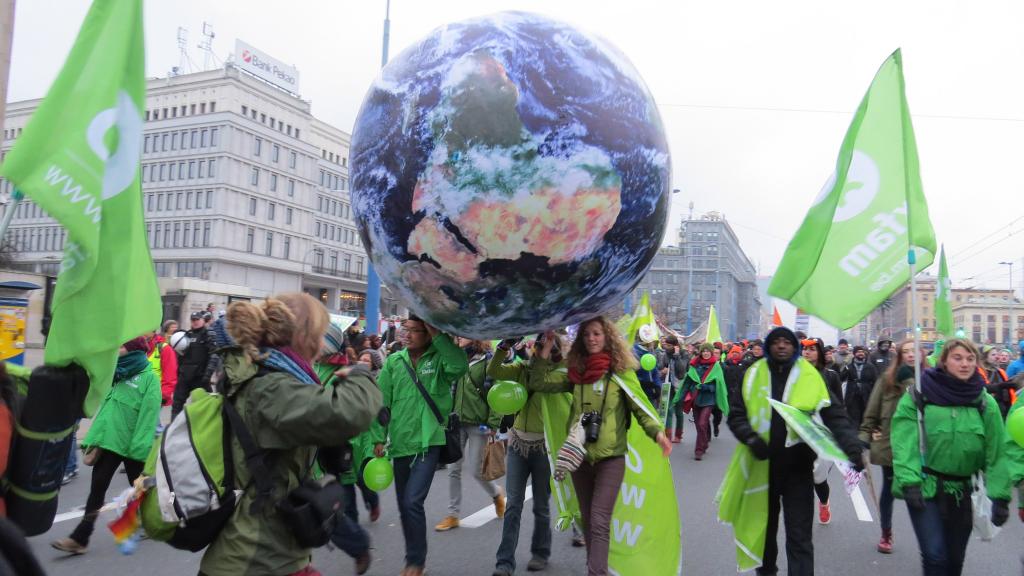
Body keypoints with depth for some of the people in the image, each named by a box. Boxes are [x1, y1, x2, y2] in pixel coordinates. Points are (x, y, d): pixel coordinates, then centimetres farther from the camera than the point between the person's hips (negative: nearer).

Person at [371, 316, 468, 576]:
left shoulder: (439, 359, -6)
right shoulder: (394, 361, 3)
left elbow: (460, 366, -28)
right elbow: (381, 401, 4)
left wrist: (438, 335, -23)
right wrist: (379, 438, 1)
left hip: (428, 443, -4)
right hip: (400, 443, 5)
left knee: (413, 502, -12)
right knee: (403, 505, 14)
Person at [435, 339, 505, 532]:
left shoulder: (487, 361, -9)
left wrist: (493, 424, -15)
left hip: (478, 425, -5)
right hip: (457, 423, 5)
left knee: (476, 470, 0)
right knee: (453, 470, 4)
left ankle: (496, 494, 31)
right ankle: (453, 515, 16)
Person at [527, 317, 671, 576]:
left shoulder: (621, 371, -5)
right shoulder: (576, 372, 5)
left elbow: (640, 406, -7)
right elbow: (537, 382, 1)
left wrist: (657, 431, -24)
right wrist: (546, 348, -5)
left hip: (611, 457, -4)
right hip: (579, 456, 5)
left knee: (599, 522, -12)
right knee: (588, 521, 15)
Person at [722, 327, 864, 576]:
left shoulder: (811, 377, -4)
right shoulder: (753, 375, 0)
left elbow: (835, 416, -8)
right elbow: (736, 414, -1)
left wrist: (852, 448, -23)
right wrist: (751, 438, -19)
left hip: (798, 467, -2)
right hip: (761, 466, 3)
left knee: (799, 536, -2)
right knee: (763, 527, 21)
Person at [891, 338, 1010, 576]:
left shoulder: (985, 402, 1)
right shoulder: (919, 395, -7)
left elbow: (996, 453, 0)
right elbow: (904, 443, -12)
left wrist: (1000, 495, -6)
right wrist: (909, 482, -20)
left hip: (963, 491, 3)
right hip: (925, 487, -3)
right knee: (935, 556, -10)